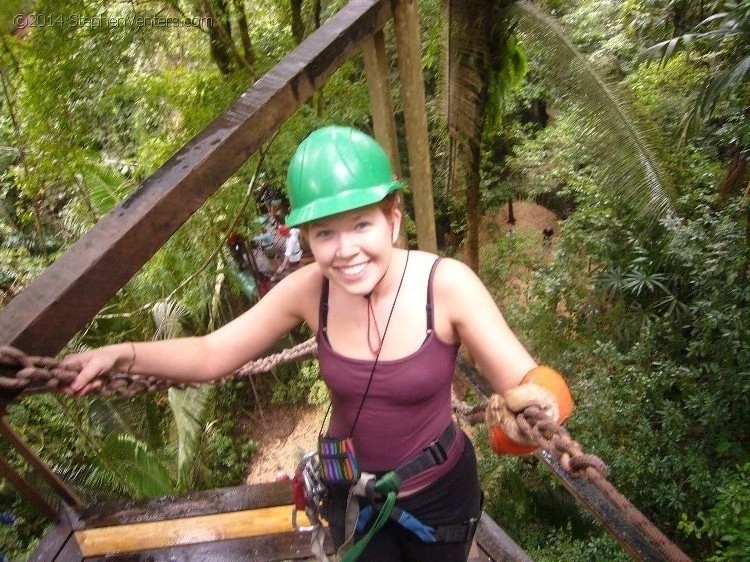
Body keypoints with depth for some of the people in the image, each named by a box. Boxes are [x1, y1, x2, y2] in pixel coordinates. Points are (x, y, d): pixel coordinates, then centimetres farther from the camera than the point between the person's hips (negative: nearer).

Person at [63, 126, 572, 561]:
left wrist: (530, 402, -48)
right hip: (352, 492, 2)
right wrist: (124, 355, -25)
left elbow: (529, 383, -26)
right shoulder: (309, 290, -20)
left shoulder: (447, 284, -27)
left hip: (439, 490, -1)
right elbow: (212, 355, -11)